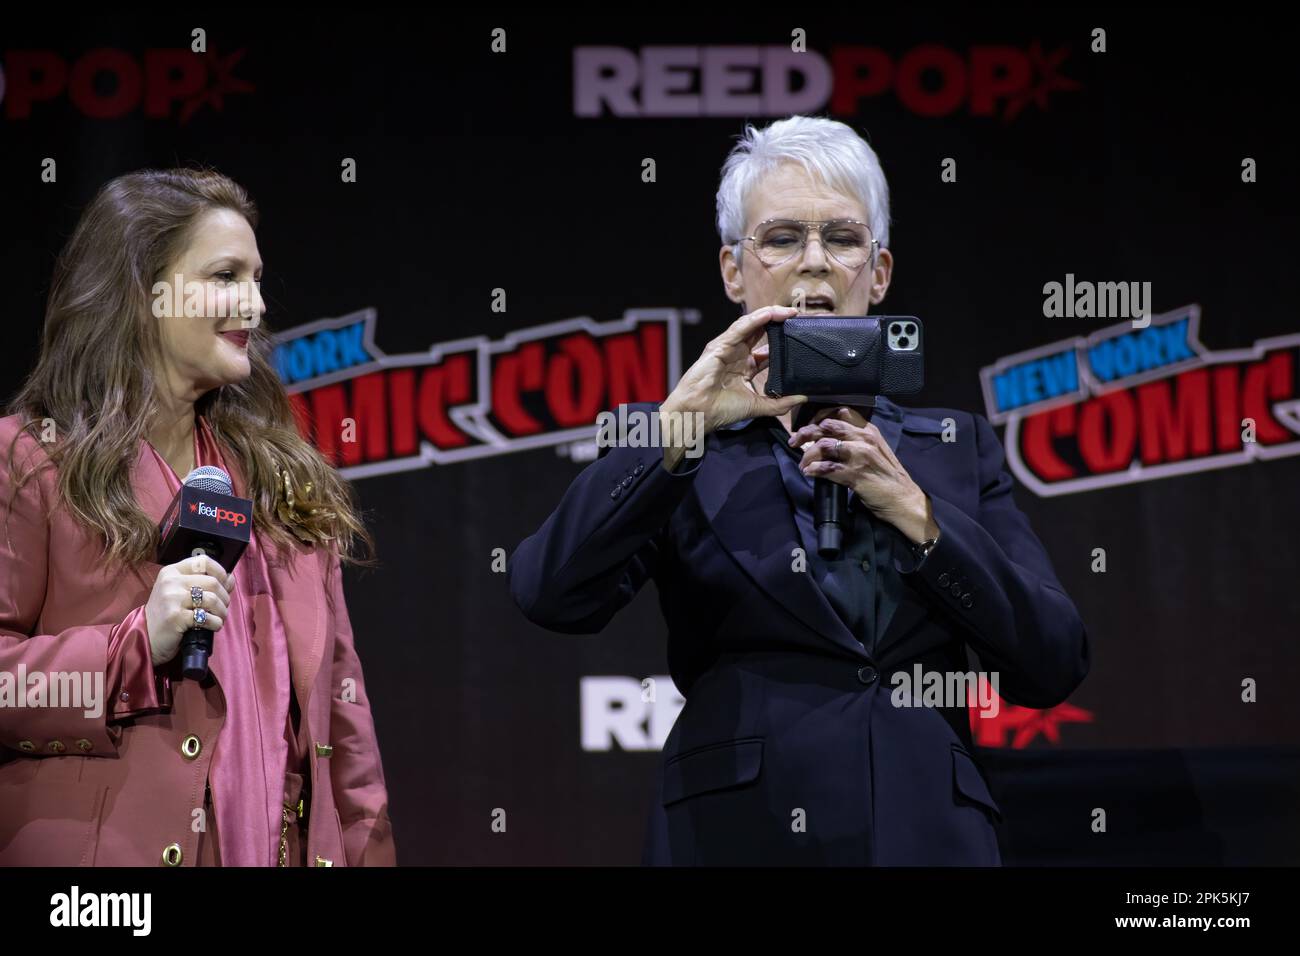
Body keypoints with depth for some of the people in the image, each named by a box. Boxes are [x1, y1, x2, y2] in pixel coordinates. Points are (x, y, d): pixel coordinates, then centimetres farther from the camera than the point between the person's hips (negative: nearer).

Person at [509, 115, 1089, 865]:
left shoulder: (957, 449, 10)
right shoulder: (678, 446, 5)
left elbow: (1054, 667, 0)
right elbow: (552, 594, -12)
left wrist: (913, 511, -10)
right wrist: (680, 423, -20)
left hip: (928, 834, 2)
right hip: (739, 834, -2)